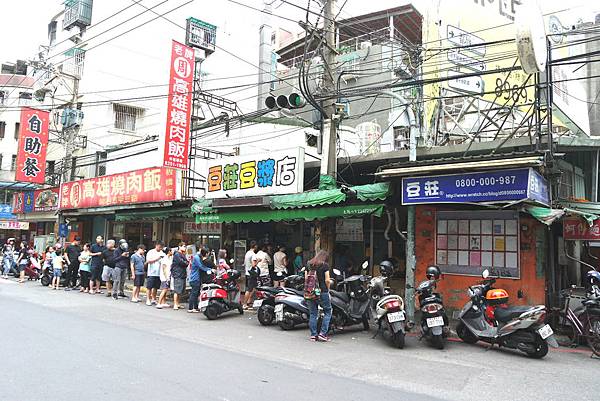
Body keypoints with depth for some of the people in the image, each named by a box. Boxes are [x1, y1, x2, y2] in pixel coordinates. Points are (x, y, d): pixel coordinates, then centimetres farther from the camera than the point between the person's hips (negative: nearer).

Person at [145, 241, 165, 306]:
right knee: (149, 287, 0)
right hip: (152, 273, -4)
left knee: (156, 287, 11)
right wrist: (157, 258, -19)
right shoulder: (151, 252, -1)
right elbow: (149, 261, -12)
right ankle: (148, 300, 7)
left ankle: (153, 299, 22)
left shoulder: (162, 253, 10)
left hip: (159, 273, 4)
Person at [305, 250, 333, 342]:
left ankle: (313, 335, 12)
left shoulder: (309, 265, 9)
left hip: (309, 292, 5)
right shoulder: (325, 265, -4)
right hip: (322, 292, -5)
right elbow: (327, 280, -9)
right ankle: (323, 333, 3)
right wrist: (328, 290, 5)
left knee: (313, 314, 11)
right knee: (327, 312, 9)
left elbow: (305, 278, 8)